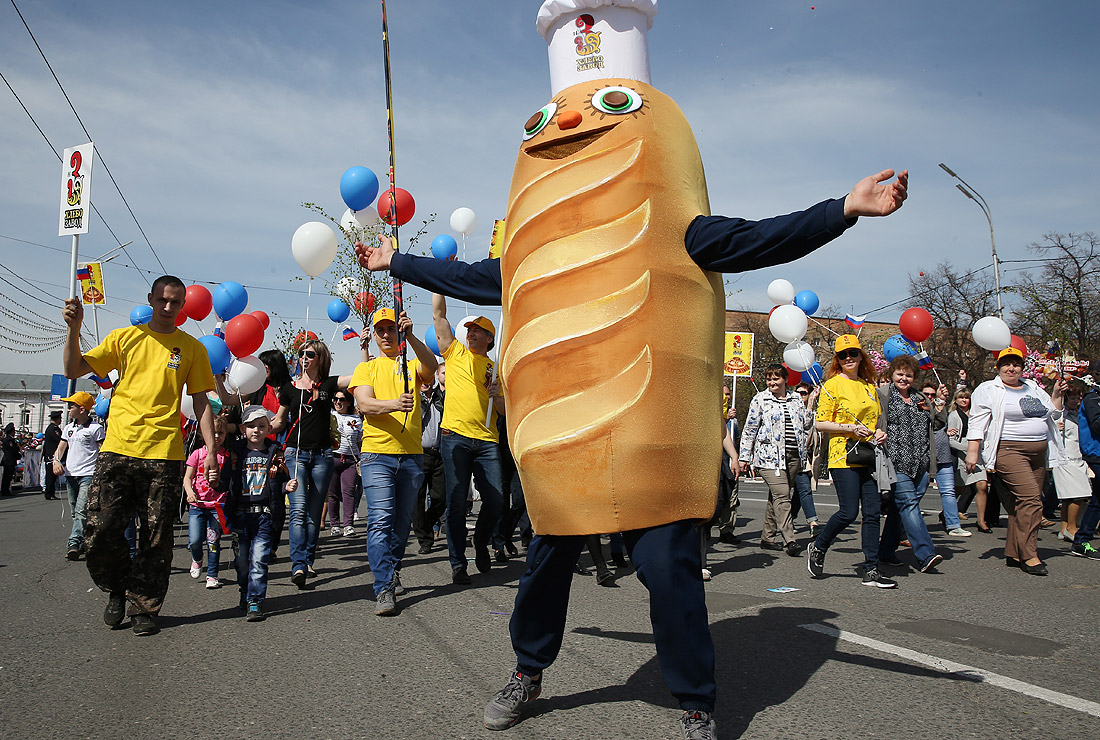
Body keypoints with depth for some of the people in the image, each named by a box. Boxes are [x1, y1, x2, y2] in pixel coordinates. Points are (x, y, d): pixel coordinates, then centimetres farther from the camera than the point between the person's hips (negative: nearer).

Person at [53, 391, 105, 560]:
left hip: (88, 475, -7)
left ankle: (74, 544, -21)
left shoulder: (95, 428, -4)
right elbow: (61, 448, 21)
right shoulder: (68, 428, 16)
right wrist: (56, 461, -1)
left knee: (82, 511, -16)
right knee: (75, 511, 11)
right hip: (70, 474, 7)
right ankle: (85, 541, 20)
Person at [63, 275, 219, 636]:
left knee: (156, 539, 1)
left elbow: (201, 402, 8)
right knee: (100, 531, -5)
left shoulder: (192, 348, 9)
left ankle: (143, 608, 17)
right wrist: (74, 329, -5)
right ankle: (117, 588, 22)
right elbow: (74, 369, 10)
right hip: (117, 448, 1)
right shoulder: (125, 337, 12)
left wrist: (211, 450, 0)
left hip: (164, 454, -1)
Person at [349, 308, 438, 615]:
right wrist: (395, 403, -25)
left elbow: (431, 366, -12)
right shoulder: (366, 368, 12)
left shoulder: (412, 365, 13)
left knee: (403, 521, 10)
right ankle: (384, 589, -10)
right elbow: (364, 404, -6)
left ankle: (392, 572, 28)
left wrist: (410, 336, -25)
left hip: (411, 455, 2)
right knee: (380, 521, -11)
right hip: (377, 453, -2)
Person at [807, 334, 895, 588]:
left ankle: (871, 570, 8)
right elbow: (821, 423, -5)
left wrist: (879, 433, 6)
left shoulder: (869, 386, 16)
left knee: (873, 512, 2)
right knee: (849, 512, -9)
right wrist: (850, 428, -17)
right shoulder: (833, 385, -2)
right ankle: (817, 547, 16)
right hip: (844, 457, -6)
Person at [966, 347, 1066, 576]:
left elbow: (1053, 415, 28)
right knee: (1030, 498, -17)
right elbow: (977, 423, -7)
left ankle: (1013, 554, 14)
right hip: (1009, 451, -7)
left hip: (1038, 452, 7)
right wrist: (972, 452, -15)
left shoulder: (1033, 389, 20)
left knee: (1023, 504, 6)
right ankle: (1029, 556, -13)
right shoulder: (988, 390, 0)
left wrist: (1057, 395, 13)